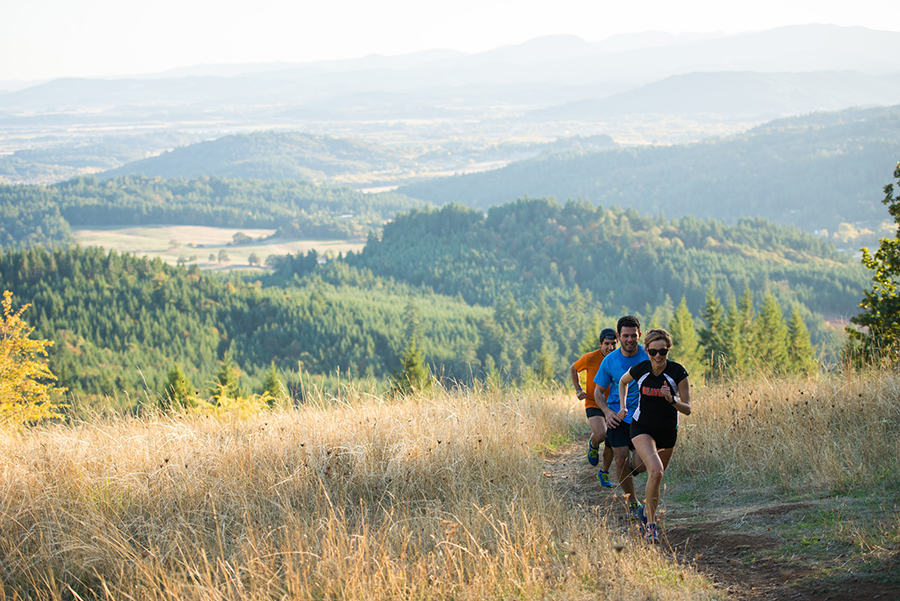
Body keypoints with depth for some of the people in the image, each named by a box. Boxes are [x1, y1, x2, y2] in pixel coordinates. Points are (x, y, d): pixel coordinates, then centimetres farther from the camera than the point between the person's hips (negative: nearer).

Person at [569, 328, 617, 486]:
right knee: (601, 435, -26)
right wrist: (578, 390, -3)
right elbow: (573, 369, 5)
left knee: (611, 442, 3)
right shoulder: (590, 358, -14)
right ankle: (593, 444, 12)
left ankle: (604, 473, 26)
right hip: (593, 404, -3)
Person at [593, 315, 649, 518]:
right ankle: (633, 503, 8)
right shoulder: (610, 361, -2)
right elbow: (598, 390, 8)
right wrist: (607, 410, -10)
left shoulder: (648, 356, -4)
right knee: (621, 458, -10)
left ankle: (630, 472, 30)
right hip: (618, 417, 0)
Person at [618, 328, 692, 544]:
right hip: (642, 427, -2)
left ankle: (647, 512, 46)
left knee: (657, 475, 17)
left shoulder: (678, 372, -16)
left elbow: (687, 409, -12)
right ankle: (650, 524, -17)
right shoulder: (640, 369, -13)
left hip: (668, 431, 2)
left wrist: (672, 400, -31)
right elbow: (623, 382, 12)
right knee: (655, 471, -25)